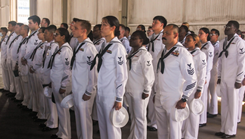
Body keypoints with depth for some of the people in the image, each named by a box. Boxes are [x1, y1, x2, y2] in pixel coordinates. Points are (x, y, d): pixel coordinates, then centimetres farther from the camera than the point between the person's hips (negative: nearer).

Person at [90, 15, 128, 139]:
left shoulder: (118, 47, -10)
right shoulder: (104, 46, 13)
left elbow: (122, 75, -13)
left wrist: (119, 98, -14)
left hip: (111, 95, -7)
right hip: (100, 93, 7)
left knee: (112, 126, 1)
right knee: (102, 125, 15)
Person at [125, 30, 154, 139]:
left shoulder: (144, 54, -13)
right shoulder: (131, 54, 12)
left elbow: (149, 74, -16)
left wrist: (146, 91, -15)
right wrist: (126, 88, 15)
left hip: (140, 92, -8)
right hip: (130, 90, 8)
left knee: (140, 117, 3)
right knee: (133, 116, 19)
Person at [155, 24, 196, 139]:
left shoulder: (182, 53, -12)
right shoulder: (162, 52, 12)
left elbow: (192, 79, -13)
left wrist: (184, 99, -14)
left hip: (174, 100, -7)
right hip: (159, 98, 7)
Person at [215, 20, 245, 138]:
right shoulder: (222, 42, 11)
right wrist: (219, 76, 13)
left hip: (233, 79, -6)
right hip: (224, 79, 6)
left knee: (232, 105, 2)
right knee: (224, 104, 10)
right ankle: (224, 129, 20)